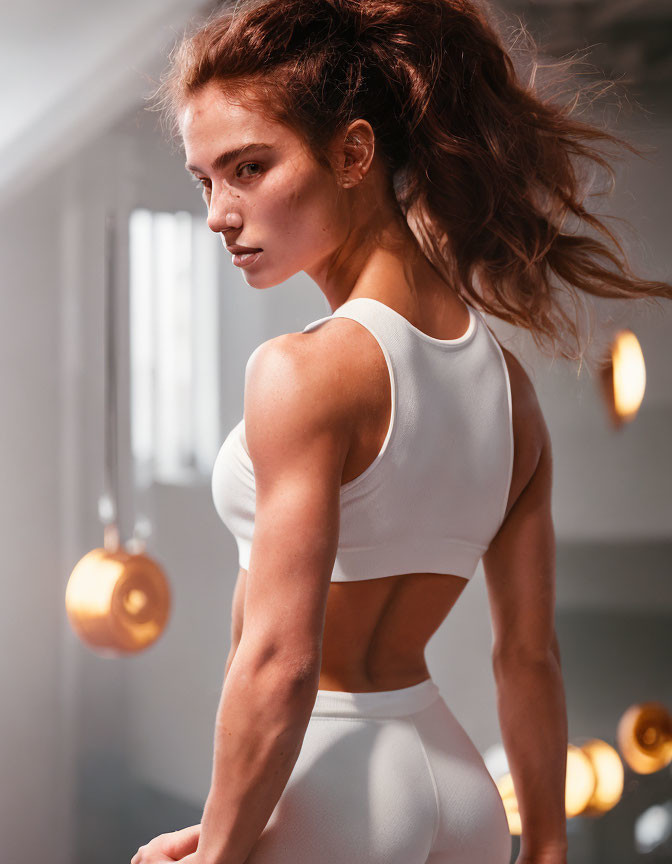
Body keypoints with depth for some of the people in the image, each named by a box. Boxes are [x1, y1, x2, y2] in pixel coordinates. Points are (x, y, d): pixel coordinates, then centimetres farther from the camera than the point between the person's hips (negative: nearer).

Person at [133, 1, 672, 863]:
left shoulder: (304, 371, -19)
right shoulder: (507, 379, 4)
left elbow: (278, 663, -21)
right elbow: (530, 654, 8)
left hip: (326, 786, -7)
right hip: (455, 784, 7)